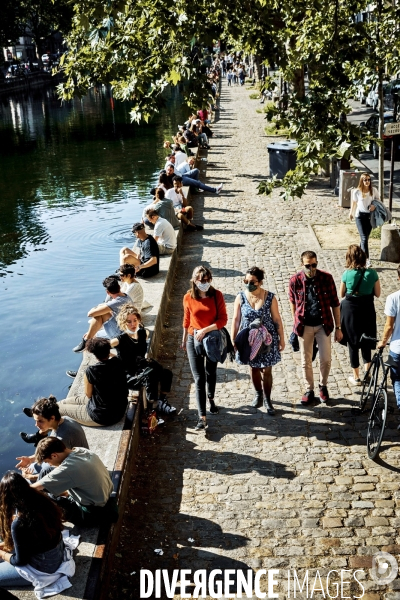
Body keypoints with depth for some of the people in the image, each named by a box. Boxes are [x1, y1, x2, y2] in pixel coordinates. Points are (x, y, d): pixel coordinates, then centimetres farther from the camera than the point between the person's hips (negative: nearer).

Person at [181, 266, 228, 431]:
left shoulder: (217, 295, -10)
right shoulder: (188, 298, -7)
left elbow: (223, 319, -12)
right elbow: (186, 320, 6)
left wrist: (205, 330, -23)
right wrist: (184, 340, 15)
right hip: (194, 340, -1)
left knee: (211, 373, 20)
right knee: (199, 378, -4)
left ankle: (211, 399, 47)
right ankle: (202, 417, -5)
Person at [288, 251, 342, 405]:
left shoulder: (326, 278, -12)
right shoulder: (295, 280, -11)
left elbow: (335, 303, -4)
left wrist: (338, 328, -3)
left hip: (323, 325, 0)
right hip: (304, 326, 0)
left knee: (325, 359, 4)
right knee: (306, 361, 9)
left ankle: (323, 386, 30)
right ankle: (309, 390, 27)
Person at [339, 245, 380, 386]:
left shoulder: (347, 274, -15)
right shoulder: (372, 273, -12)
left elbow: (342, 294, -3)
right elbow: (377, 294, -2)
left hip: (350, 309, -1)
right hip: (367, 310, 1)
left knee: (352, 343, 11)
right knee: (366, 342, 21)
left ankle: (356, 377, 20)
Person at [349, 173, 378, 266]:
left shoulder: (374, 190, -4)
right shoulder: (357, 192, -10)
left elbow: (378, 200, 10)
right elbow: (354, 203, 5)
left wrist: (374, 205, -13)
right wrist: (351, 213, 19)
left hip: (370, 216, 3)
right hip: (360, 216, -3)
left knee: (365, 237, 14)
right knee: (364, 238, -12)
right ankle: (367, 259, -16)